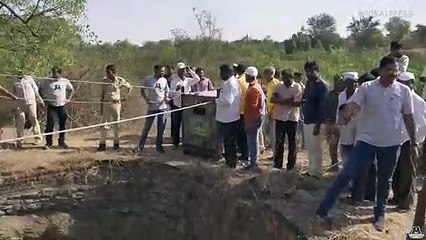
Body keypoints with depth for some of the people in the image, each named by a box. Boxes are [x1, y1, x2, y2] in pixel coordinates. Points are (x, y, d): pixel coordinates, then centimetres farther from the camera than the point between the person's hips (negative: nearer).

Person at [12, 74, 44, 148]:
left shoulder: (29, 79, 4)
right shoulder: (15, 82, 10)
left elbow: (36, 91, 8)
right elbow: (14, 94, 18)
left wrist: (40, 101, 6)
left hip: (31, 102, -2)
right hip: (20, 103, 2)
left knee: (33, 118, -8)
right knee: (20, 120, -2)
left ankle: (37, 137, 2)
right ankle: (19, 140, 4)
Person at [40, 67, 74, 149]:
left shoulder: (65, 81, 5)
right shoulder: (47, 81, 0)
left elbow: (71, 90, 18)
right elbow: (41, 89, 9)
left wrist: (69, 98, 8)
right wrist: (45, 98, -1)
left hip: (62, 106, 2)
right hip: (52, 106, -2)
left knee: (63, 125, 7)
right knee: (50, 124, -7)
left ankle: (61, 142, 21)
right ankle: (48, 143, 3)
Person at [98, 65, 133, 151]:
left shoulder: (120, 80, -2)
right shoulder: (104, 80, 2)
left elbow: (130, 87, 11)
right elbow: (102, 94, 8)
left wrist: (125, 97, 0)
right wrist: (101, 107, 6)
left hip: (116, 104, -1)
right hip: (106, 104, 1)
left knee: (116, 125, 6)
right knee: (104, 124, -2)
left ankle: (116, 143, 17)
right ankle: (102, 144, 2)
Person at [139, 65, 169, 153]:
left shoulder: (164, 80, 7)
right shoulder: (148, 80, -4)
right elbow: (142, 91, 4)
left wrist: (166, 98, -5)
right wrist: (146, 99, -11)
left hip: (162, 107, 3)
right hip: (152, 107, -3)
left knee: (161, 128, 6)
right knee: (147, 127, 2)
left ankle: (159, 145, 18)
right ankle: (141, 145, 16)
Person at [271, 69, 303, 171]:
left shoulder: (298, 87, -4)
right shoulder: (278, 87, 6)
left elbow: (297, 103, -15)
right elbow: (272, 99, -5)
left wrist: (280, 101, -13)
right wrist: (288, 101, -17)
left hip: (292, 118, -2)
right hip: (280, 117, 3)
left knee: (292, 142, 7)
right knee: (279, 141, 4)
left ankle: (291, 166, 17)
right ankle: (277, 164, 13)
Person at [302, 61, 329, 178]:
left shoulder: (322, 86, -14)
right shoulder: (309, 83, 12)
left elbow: (323, 107, -19)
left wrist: (318, 125, -23)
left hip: (315, 122, -8)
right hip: (307, 120, 8)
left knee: (315, 148, -2)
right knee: (310, 148, 14)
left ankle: (316, 173, 5)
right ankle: (311, 170, 24)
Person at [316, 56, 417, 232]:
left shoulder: (404, 91, -3)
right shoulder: (367, 87, -7)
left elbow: (408, 118, 4)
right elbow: (353, 105, -21)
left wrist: (413, 143, 7)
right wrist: (345, 116, -44)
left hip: (391, 144, 2)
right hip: (367, 140, -1)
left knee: (384, 181, 15)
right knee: (347, 174, -5)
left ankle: (380, 214, 33)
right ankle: (324, 206, 6)